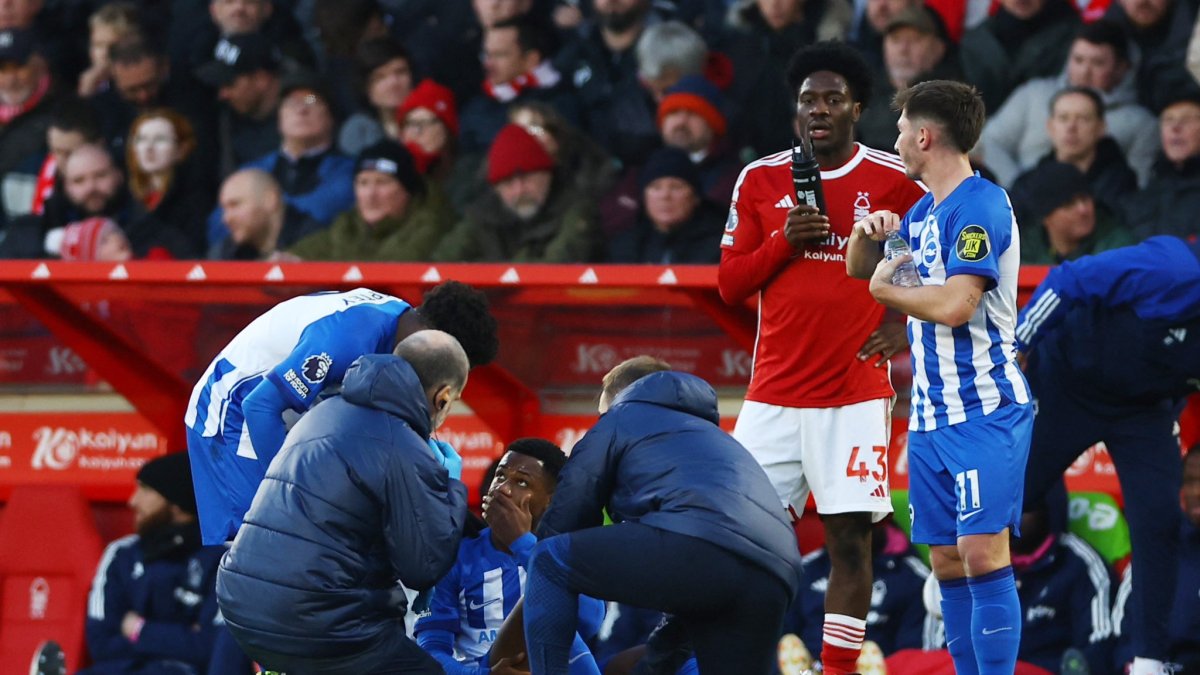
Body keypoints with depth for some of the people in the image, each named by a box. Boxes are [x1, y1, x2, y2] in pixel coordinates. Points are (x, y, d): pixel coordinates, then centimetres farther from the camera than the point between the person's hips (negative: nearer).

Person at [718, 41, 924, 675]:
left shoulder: (894, 180, 0)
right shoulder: (759, 180, 7)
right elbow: (729, 283, 7)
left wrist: (908, 325, -3)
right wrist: (783, 242, -9)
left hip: (855, 391, -2)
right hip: (774, 393, 2)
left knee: (849, 539, -6)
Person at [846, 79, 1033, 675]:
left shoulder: (980, 206, -13)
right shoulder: (924, 211, 16)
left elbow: (954, 305, -23)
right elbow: (859, 267, 27)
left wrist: (887, 288, -5)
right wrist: (867, 231, 4)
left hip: (984, 410, -9)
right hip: (931, 416, 9)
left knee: (982, 551, -16)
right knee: (947, 562, 6)